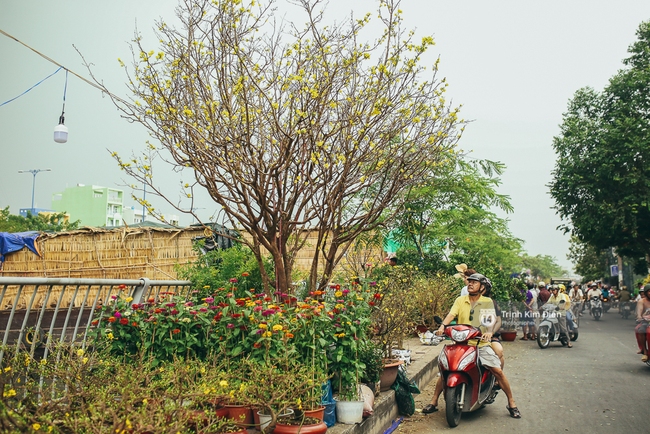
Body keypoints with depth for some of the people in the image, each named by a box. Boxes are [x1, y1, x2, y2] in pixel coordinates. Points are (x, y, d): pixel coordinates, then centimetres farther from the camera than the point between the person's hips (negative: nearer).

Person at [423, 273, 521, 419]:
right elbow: (451, 314, -8)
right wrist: (442, 326, -27)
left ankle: (511, 403, 11)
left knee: (498, 371, -10)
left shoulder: (487, 302, 3)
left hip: (481, 343, -1)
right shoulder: (460, 300, 6)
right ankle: (433, 402, 7)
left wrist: (489, 331, -32)